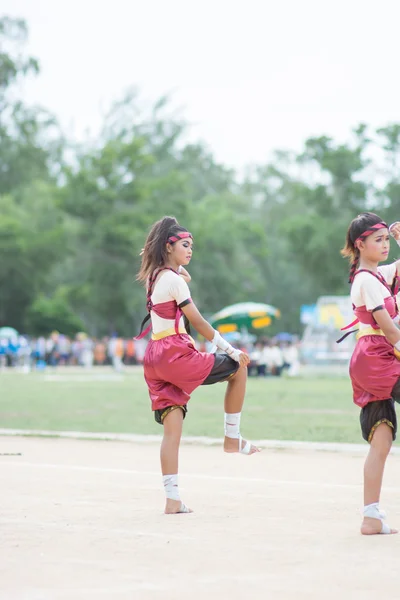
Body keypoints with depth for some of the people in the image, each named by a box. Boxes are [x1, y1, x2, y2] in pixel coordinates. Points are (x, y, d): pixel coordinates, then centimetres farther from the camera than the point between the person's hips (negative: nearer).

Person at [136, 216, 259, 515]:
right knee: (238, 368, 7)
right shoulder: (174, 280, -9)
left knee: (172, 430, 5)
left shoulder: (155, 276, 17)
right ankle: (232, 438, 11)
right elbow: (199, 323, -10)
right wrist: (231, 349, -5)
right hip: (176, 354, -9)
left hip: (155, 357, 9)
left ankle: (173, 498, 0)